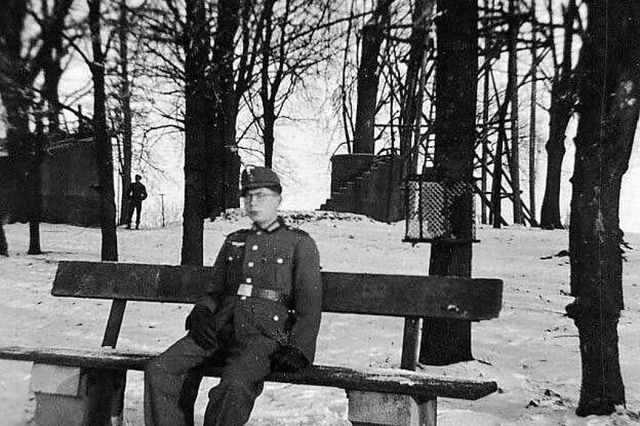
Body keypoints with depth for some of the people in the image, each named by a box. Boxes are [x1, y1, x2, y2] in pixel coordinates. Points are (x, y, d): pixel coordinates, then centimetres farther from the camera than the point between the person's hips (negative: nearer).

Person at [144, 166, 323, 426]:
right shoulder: (233, 241, 26)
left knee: (234, 386, -34)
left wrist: (298, 350, -10)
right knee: (159, 371, -17)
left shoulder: (299, 243, 12)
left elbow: (310, 303, 4)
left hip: (265, 333, -5)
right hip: (220, 327, 5)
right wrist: (201, 312, 1)